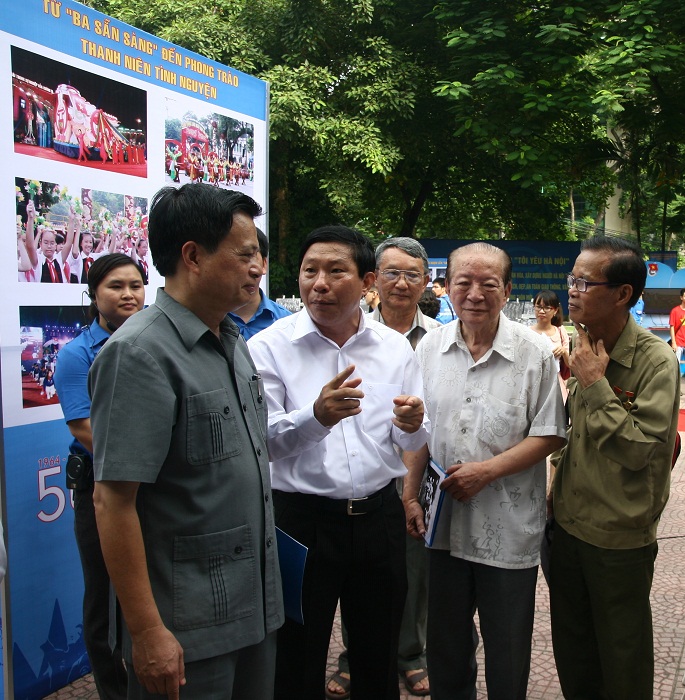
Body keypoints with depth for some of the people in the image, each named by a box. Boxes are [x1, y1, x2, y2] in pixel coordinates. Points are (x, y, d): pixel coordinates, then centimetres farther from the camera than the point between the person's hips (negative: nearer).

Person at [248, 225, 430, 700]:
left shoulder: (395, 347, 4)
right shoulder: (270, 347, -7)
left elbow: (413, 442, 11)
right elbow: (257, 440, -15)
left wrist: (413, 425, -12)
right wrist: (315, 417, -32)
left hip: (378, 515, 3)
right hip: (301, 520, -3)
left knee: (379, 662, 18)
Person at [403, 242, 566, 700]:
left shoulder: (536, 353, -9)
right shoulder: (430, 347, 2)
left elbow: (550, 435, -8)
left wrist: (487, 470, -18)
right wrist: (411, 495, 2)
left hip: (510, 529, -3)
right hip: (444, 523, 3)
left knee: (508, 658, 12)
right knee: (445, 646, 20)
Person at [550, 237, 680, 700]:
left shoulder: (656, 360, -18)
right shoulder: (581, 348, 2)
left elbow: (640, 448, -25)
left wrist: (594, 383, -22)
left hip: (620, 540, -6)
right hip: (569, 524, 6)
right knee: (573, 657, 20)